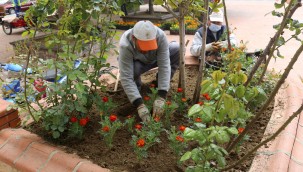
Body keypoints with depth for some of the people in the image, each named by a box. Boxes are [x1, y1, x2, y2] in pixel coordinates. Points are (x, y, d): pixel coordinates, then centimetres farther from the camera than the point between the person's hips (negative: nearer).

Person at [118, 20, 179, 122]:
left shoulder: (160, 36, -35)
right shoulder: (125, 46, -38)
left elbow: (164, 66, -36)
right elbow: (126, 78, -40)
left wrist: (161, 97, -43)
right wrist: (139, 105, -47)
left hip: (155, 59, 2)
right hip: (137, 63, -2)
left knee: (177, 49, -24)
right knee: (133, 69, -38)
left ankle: (160, 83, -4)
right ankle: (137, 86, -2)